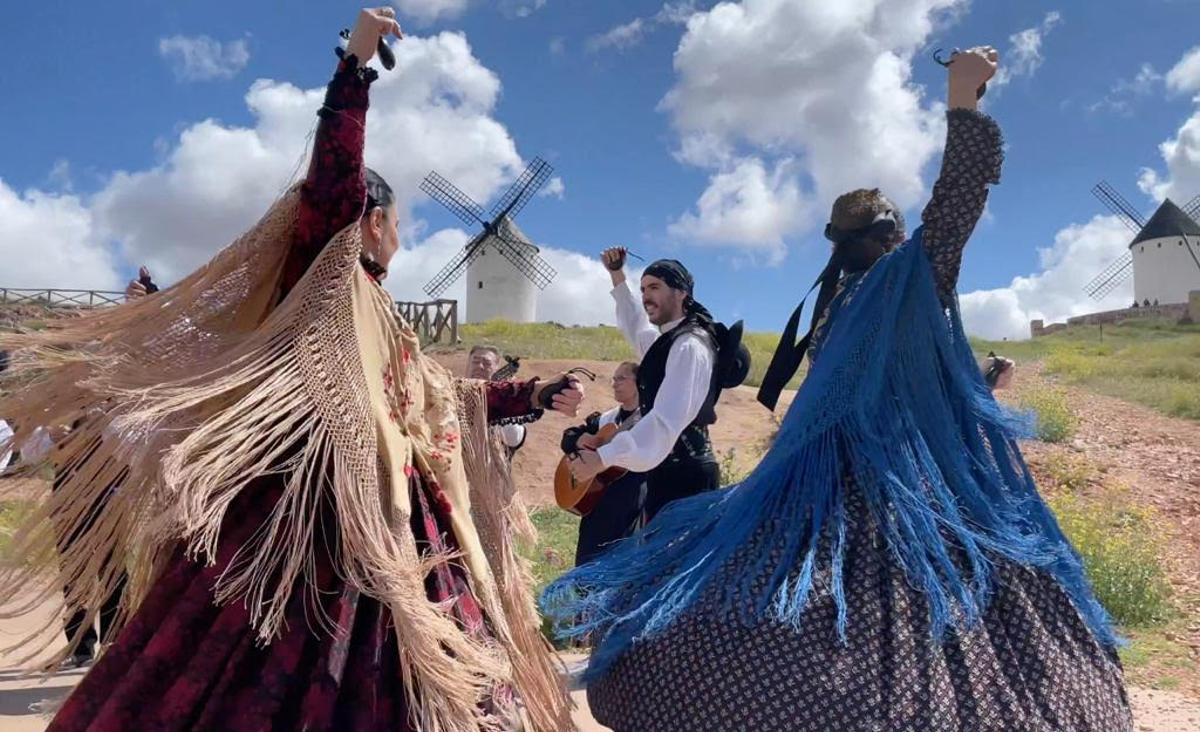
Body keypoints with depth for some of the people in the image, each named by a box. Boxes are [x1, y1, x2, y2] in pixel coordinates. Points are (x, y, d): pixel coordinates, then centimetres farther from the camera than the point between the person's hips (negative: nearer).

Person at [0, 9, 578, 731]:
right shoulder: (322, 284, -2)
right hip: (319, 523, -9)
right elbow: (331, 188, -19)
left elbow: (449, 397, 29)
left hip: (392, 532, 9)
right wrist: (356, 63, -20)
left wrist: (538, 394, 33)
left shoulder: (381, 319, 21)